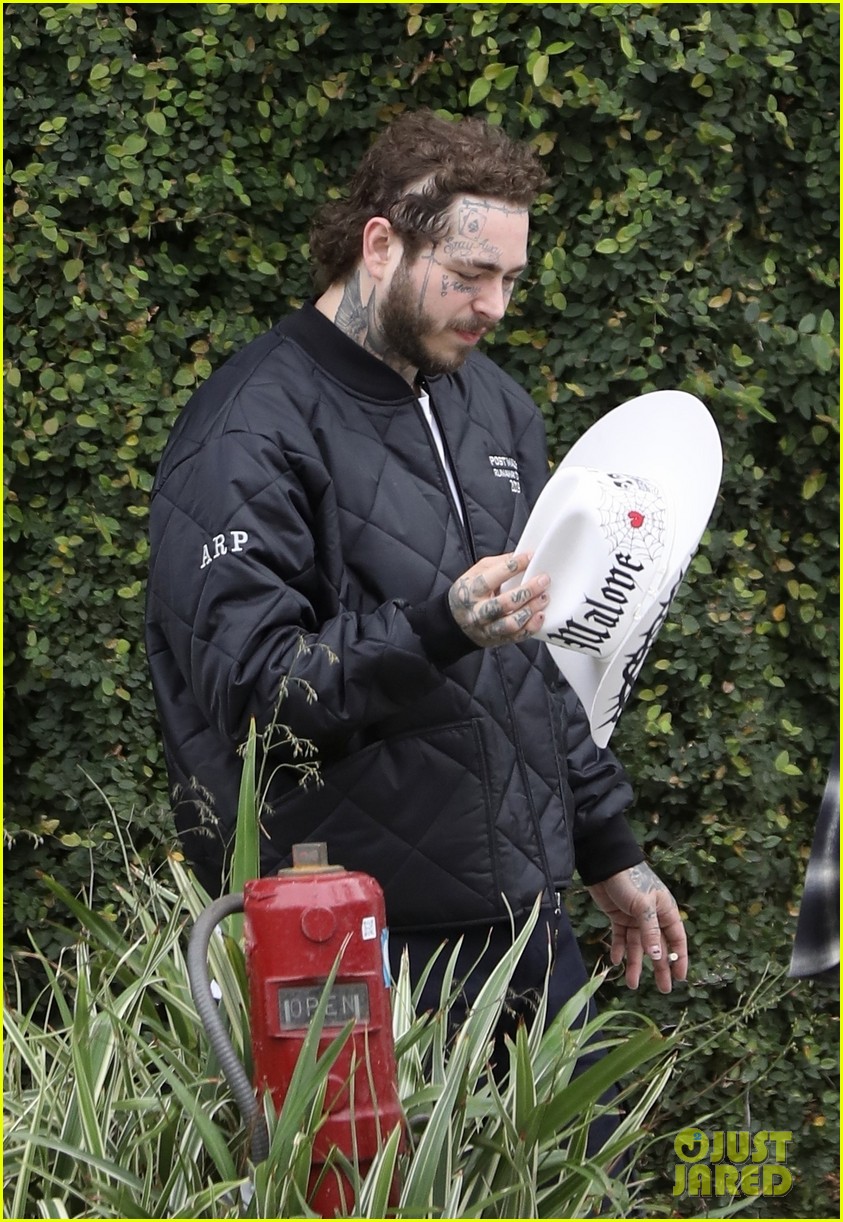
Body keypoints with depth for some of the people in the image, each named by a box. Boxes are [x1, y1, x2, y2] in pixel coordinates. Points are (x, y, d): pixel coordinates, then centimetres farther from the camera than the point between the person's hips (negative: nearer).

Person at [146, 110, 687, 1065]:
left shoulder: (494, 406, 14)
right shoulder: (252, 435, -12)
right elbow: (250, 686, -21)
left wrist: (610, 852, 21)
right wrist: (437, 629, -34)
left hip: (524, 914, 8)